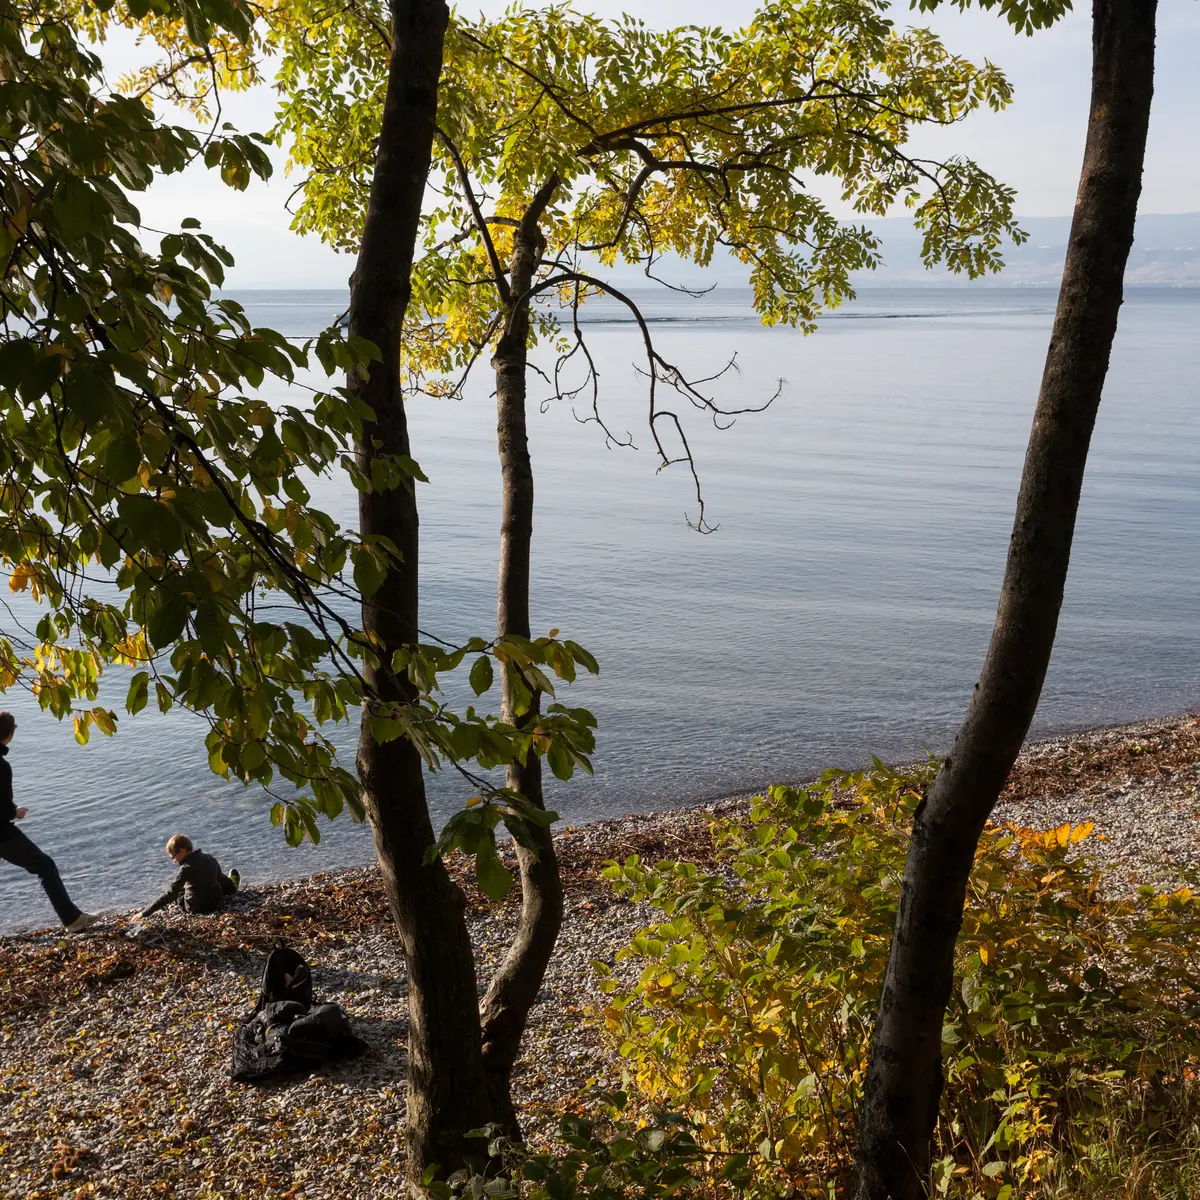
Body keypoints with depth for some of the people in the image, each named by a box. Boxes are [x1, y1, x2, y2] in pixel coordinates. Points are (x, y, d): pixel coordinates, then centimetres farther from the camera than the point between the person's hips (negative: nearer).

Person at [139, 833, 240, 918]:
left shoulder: (186, 868, -25)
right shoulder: (210, 858, -8)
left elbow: (170, 894, -29)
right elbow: (220, 878, 10)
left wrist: (145, 913, -27)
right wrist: (232, 887, 32)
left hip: (195, 908, -5)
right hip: (216, 902, 5)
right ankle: (232, 885, 61)